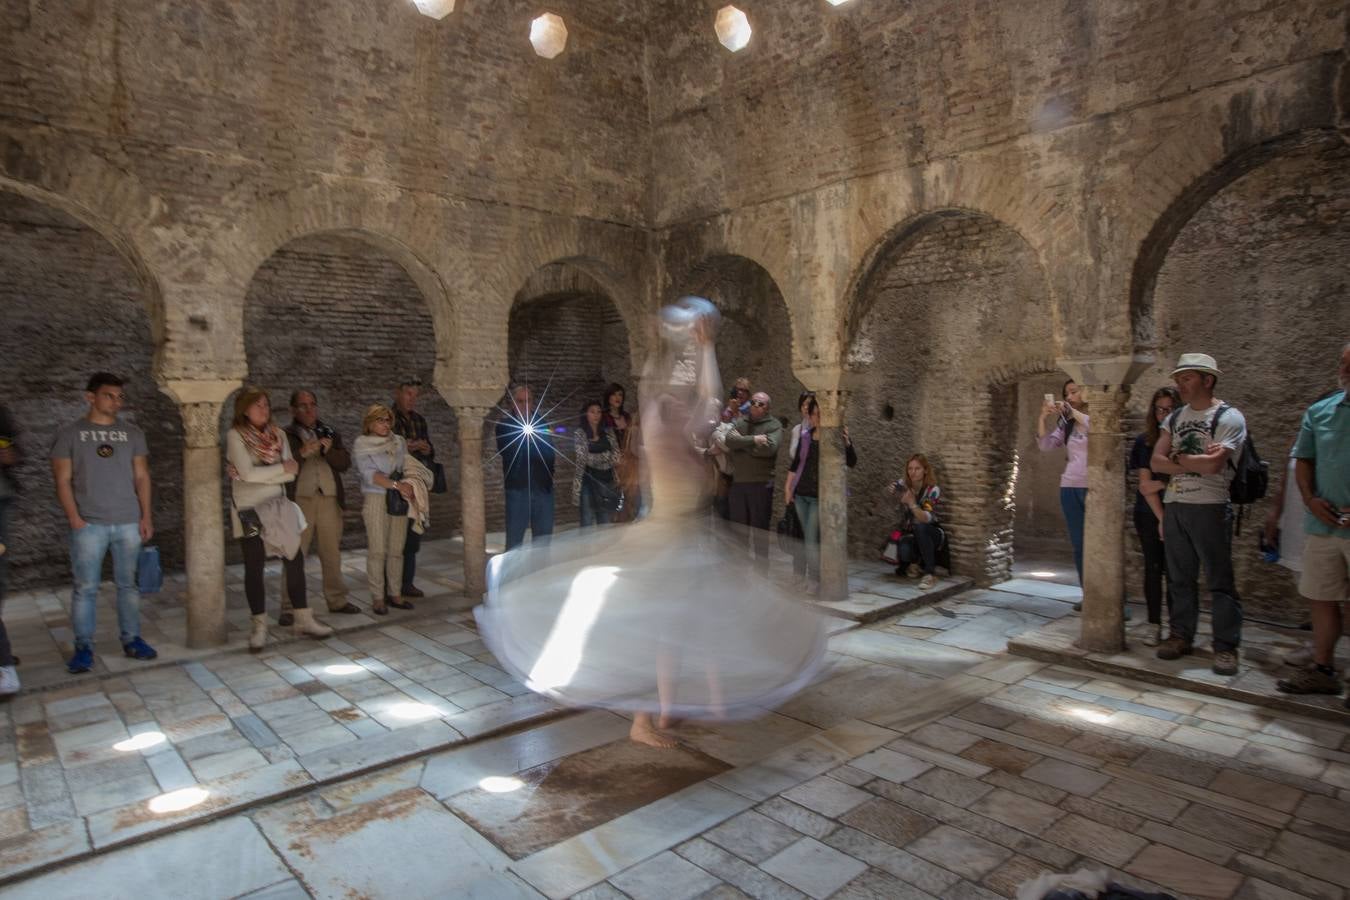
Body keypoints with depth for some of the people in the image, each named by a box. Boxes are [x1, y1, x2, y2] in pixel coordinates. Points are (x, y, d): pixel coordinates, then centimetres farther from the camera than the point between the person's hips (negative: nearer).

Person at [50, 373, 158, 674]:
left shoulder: (132, 433, 9)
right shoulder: (69, 434, 2)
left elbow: (142, 476, 9)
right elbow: (63, 480, 0)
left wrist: (146, 516, 2)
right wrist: (75, 519, -9)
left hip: (128, 523, 2)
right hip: (89, 525, -2)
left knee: (127, 584, 8)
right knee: (86, 587, 0)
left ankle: (131, 640, 16)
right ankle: (83, 647, 9)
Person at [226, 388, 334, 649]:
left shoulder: (278, 434, 7)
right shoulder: (235, 435, -6)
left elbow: (291, 472, -2)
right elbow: (247, 473, -17)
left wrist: (261, 475, -13)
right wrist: (280, 469, -9)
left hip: (278, 507, 4)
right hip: (250, 510, -4)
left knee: (295, 560, 4)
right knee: (254, 567, 1)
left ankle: (303, 619, 14)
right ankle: (259, 626, 13)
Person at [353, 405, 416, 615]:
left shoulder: (399, 441, 13)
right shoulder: (361, 445, 0)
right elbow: (369, 474, -10)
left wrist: (408, 487, -9)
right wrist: (397, 484, -19)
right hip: (376, 500, -4)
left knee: (397, 549, 4)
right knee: (377, 550, -5)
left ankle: (395, 594, 11)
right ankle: (377, 598, 1)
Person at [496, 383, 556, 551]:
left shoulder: (541, 424, 10)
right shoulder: (504, 426, 1)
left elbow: (551, 454, 4)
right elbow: (506, 453, -11)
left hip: (543, 488, 3)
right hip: (518, 489, -3)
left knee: (543, 541, 8)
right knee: (514, 542, -1)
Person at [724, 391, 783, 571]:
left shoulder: (774, 425, -2)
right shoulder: (740, 422, 11)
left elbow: (769, 448, -19)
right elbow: (729, 440, -6)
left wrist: (741, 443, -9)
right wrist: (753, 440, -15)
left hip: (761, 484, -4)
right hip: (737, 482, 4)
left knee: (760, 529, 2)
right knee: (738, 527, 12)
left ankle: (761, 568, 12)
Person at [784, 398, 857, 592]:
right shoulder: (805, 435, 7)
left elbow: (852, 463, -12)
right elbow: (795, 464, 13)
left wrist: (846, 442, -28)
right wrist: (788, 488, 9)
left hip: (820, 496, -4)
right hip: (800, 494, 4)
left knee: (811, 539, -7)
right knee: (805, 538, 9)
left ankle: (815, 581, 3)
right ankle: (804, 577, 20)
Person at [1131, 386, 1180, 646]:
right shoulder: (1145, 440, 1)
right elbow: (1145, 484, -4)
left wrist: (1162, 483, -12)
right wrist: (1161, 518, -9)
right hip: (1150, 514, 1)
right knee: (1153, 567, 3)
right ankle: (1154, 624, 10)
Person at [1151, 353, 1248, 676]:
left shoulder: (1229, 418, -5)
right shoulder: (1175, 418, 13)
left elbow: (1213, 464, -18)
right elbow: (1157, 462, 4)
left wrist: (1177, 458, -3)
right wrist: (1196, 463, -9)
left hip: (1209, 508, -6)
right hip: (1173, 506, 6)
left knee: (1220, 580, 0)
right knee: (1180, 578, 11)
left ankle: (1226, 647, 7)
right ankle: (1180, 635, 21)